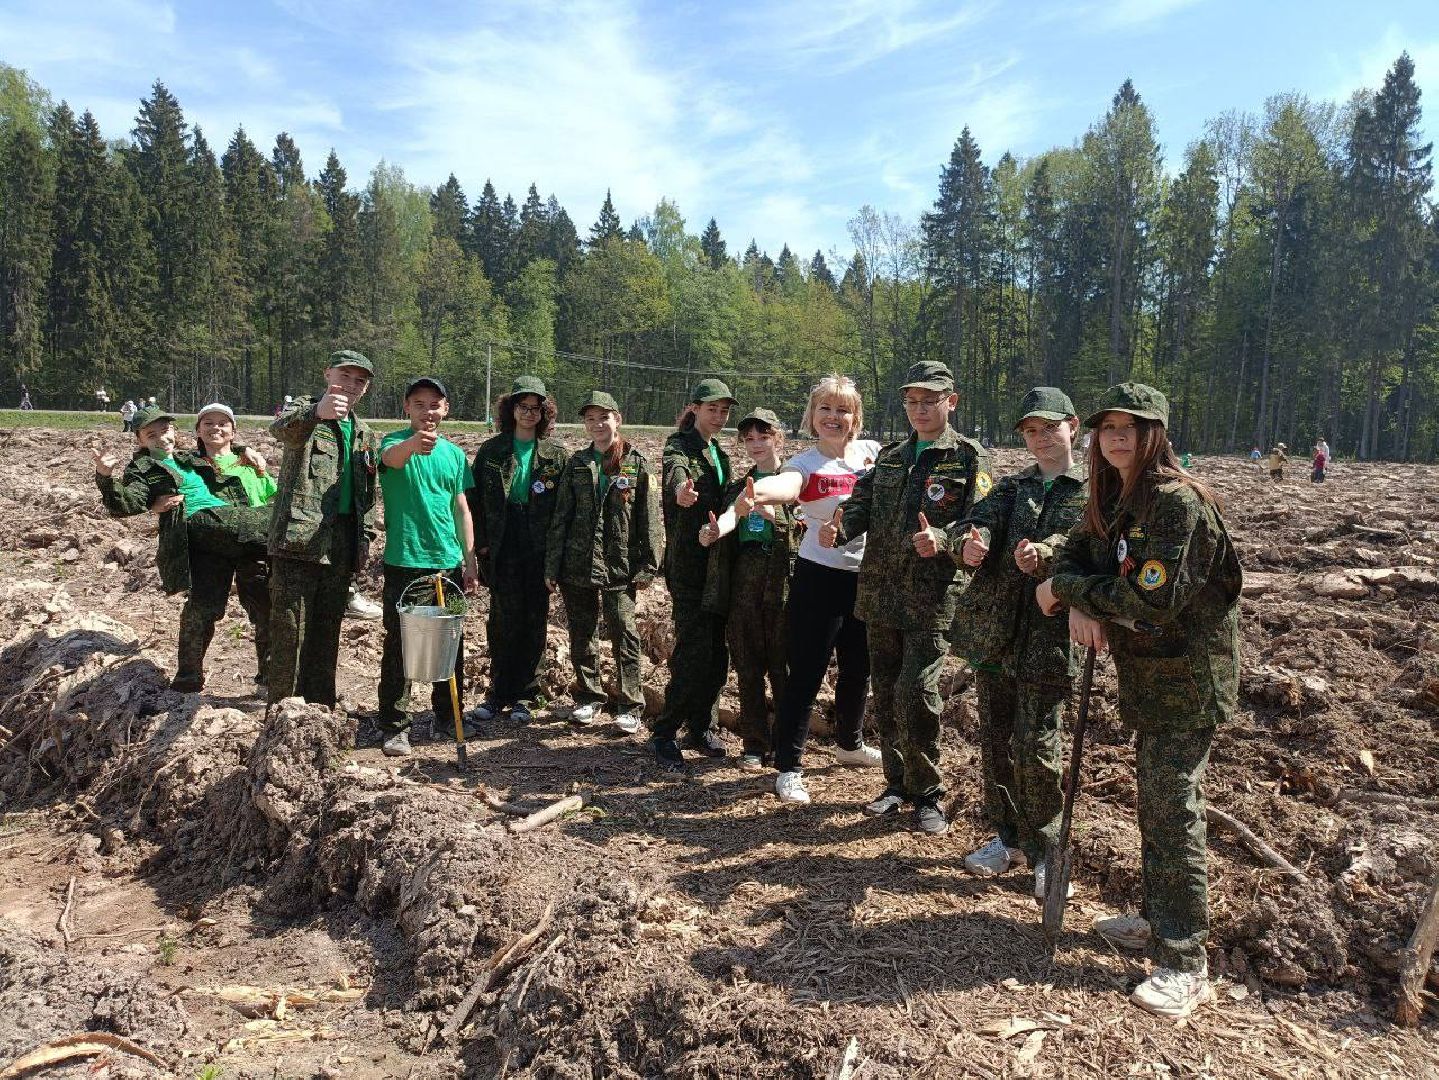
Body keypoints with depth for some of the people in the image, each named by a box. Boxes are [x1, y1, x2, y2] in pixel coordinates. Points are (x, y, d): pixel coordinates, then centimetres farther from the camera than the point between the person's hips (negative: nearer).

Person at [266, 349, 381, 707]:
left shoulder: (366, 435, 18)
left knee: (327, 634, 11)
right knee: (289, 633, -4)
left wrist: (366, 536, 10)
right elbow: (280, 429, -25)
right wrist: (317, 412, -47)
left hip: (341, 548, 6)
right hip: (298, 540, -5)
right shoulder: (304, 408, 0)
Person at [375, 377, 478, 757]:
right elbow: (392, 458, -30)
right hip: (403, 562, -4)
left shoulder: (454, 453, 9)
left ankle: (448, 717, 26)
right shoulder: (395, 442, -4)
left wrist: (470, 560, 9)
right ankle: (393, 725, 10)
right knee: (398, 645, 0)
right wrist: (414, 443, -53)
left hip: (448, 562, 5)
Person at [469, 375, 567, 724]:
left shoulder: (557, 454, 4)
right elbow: (476, 500, 6)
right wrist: (481, 543, -2)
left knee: (534, 621, 5)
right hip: (502, 548, 0)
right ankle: (499, 692, 13)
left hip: (539, 549, 0)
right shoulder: (490, 451, 5)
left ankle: (524, 696, 16)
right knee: (503, 620, 1)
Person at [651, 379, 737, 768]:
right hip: (688, 563, -7)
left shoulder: (720, 454, 17)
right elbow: (676, 467, -32)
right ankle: (664, 733, 0)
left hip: (718, 561, 7)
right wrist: (681, 487, -55)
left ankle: (703, 729, 20)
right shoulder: (679, 446, -7)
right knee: (693, 649, -11)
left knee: (717, 651, 8)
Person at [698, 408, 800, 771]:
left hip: (784, 579, -4)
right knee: (747, 668, 6)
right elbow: (730, 515, -4)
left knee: (782, 667, -1)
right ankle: (754, 745, 16)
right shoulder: (738, 486, 16)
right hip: (743, 580, 4)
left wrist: (773, 514, -24)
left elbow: (806, 528, -5)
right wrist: (713, 530, -27)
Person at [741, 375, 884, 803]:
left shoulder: (873, 452, 2)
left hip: (865, 576, 5)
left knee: (858, 669, 21)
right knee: (806, 675, -2)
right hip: (820, 577, -5)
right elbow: (786, 484, -36)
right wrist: (756, 493, -58)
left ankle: (850, 744, 44)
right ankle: (788, 768, 10)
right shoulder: (806, 462, -13)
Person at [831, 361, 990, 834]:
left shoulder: (969, 458, -2)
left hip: (932, 599, -6)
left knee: (915, 693, -10)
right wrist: (838, 527, -14)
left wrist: (942, 540, -30)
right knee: (886, 693, 12)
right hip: (880, 594, 6)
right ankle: (898, 783, 29)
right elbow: (862, 504, 8)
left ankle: (927, 795, 8)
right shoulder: (890, 457, 16)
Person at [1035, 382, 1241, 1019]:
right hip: (1147, 674, 9)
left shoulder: (1178, 501, -21)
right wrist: (1079, 605, -12)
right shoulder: (1111, 499, 7)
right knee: (1153, 801, 18)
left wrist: (1065, 590, -17)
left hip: (1188, 678, -9)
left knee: (1173, 811, -7)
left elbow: (1153, 599, -27)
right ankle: (1159, 918, 35)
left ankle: (1185, 966, 2)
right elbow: (1075, 558, 10)